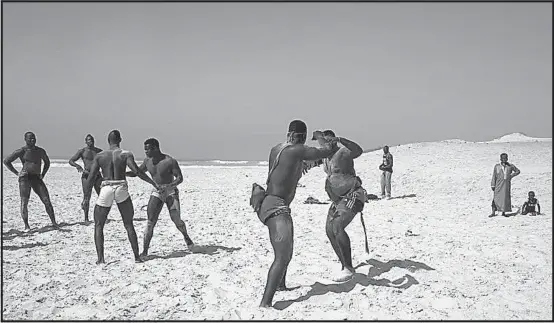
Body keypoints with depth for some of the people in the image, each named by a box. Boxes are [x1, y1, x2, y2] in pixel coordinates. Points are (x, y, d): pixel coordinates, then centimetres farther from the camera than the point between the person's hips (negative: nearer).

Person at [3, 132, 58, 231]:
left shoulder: (41, 151, 11)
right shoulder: (21, 151, -1)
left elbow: (47, 162, 28)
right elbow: (6, 161, 0)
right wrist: (16, 173, -4)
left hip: (37, 178, 3)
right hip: (25, 178, -3)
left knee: (47, 201, -5)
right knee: (24, 203, -4)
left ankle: (54, 223, -1)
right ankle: (26, 226, 4)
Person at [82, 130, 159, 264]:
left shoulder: (99, 156, 6)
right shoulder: (126, 154, 0)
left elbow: (91, 177, 2)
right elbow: (137, 171, -12)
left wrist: (86, 197, 8)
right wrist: (153, 183, -7)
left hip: (106, 189, 0)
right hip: (121, 189, 0)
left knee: (98, 226, 14)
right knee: (129, 225, 13)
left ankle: (100, 258, 5)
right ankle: (137, 256, 11)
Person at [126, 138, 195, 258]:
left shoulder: (170, 161, -16)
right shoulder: (147, 161, 1)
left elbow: (180, 178, -15)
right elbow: (136, 172, 15)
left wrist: (168, 186, -31)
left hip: (171, 192, -4)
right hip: (156, 193, 4)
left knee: (176, 220, -10)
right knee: (150, 222, -9)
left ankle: (186, 237, 21)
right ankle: (144, 251, -5)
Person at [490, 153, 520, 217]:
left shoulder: (510, 166, 5)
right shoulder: (497, 166, 3)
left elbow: (518, 171, 16)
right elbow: (494, 176, 4)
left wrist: (511, 175, 1)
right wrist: (493, 185, 0)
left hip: (507, 184, 2)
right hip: (499, 184, -2)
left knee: (506, 197, 3)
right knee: (496, 197, -6)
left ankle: (504, 212, 14)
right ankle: (493, 212, -3)